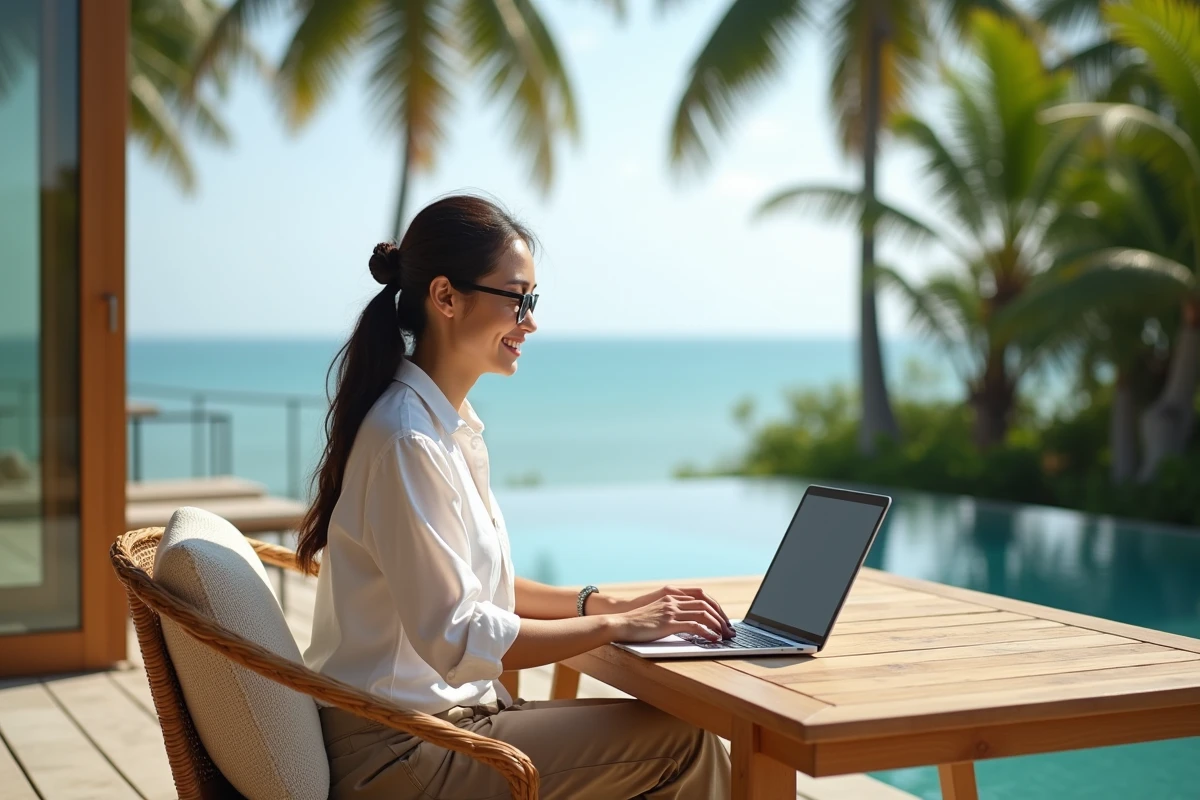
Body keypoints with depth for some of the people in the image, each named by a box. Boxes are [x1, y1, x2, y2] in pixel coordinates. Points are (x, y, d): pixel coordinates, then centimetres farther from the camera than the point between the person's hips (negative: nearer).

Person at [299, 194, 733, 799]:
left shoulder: (450, 424, 9)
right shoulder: (407, 441, -21)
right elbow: (457, 639, -22)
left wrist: (607, 603, 5)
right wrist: (615, 625, -14)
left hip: (445, 709, 9)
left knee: (677, 738, 1)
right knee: (683, 742, -11)